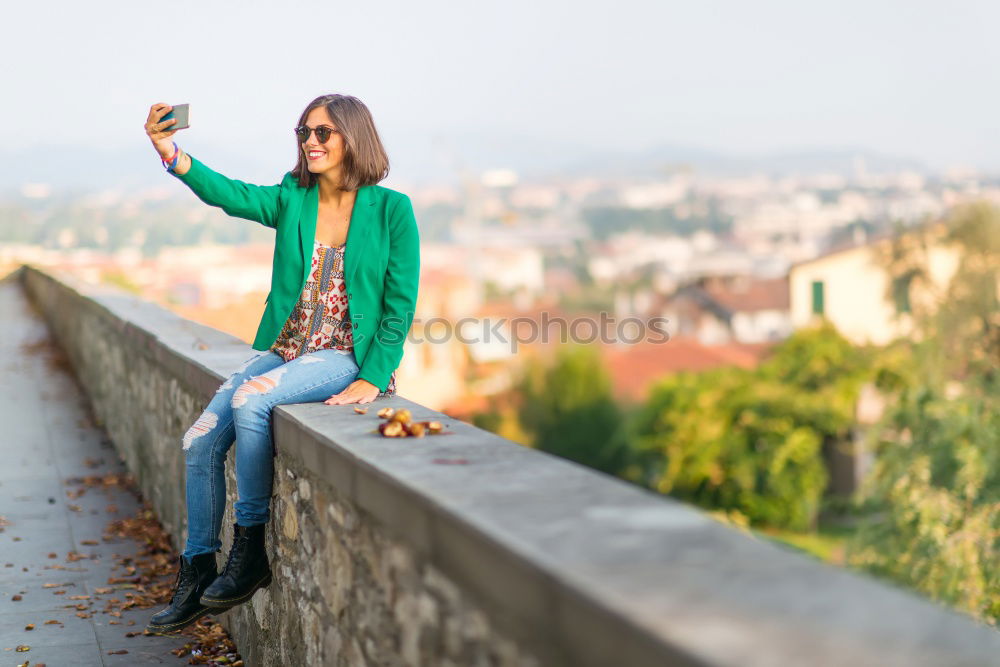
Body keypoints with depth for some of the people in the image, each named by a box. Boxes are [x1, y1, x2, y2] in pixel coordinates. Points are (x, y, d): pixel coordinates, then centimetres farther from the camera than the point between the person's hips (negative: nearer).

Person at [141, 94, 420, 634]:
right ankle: (196, 573, 10)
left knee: (249, 401, -29)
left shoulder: (391, 209, -5)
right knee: (200, 441, -7)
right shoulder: (292, 199, 5)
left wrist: (372, 379, -15)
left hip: (345, 357, -5)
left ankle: (251, 549, -15)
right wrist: (171, 154, -32)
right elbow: (230, 194, -14)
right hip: (282, 349, 6)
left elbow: (401, 305, -6)